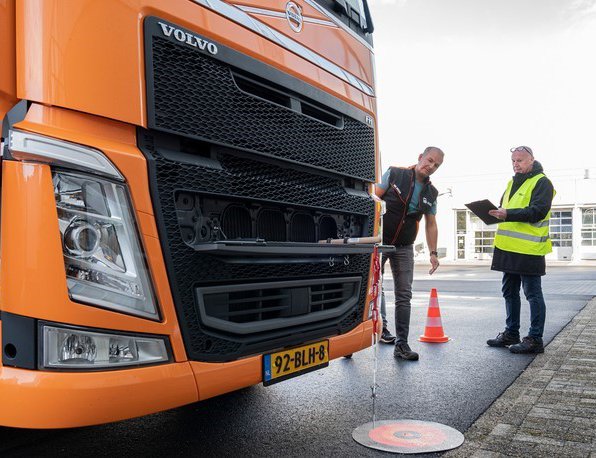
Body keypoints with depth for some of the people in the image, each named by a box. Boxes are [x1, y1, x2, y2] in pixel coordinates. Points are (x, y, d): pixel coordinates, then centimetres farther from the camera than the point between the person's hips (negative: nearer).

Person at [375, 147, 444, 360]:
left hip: (404, 247, 3)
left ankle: (401, 344, 4)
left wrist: (433, 252, 7)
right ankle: (381, 325, 26)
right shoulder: (394, 174, -6)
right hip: (379, 241, -3)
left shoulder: (431, 193, 5)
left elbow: (431, 224, 12)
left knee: (404, 295, -1)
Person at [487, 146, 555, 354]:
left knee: (533, 294, -1)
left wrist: (508, 214, -28)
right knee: (509, 292, 14)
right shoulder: (513, 183, 20)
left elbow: (539, 211, -19)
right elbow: (504, 208, 26)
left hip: (529, 249, -9)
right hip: (510, 248, 9)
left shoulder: (542, 182, -6)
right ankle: (511, 334, 25)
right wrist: (495, 212, 3)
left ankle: (535, 339, 6)